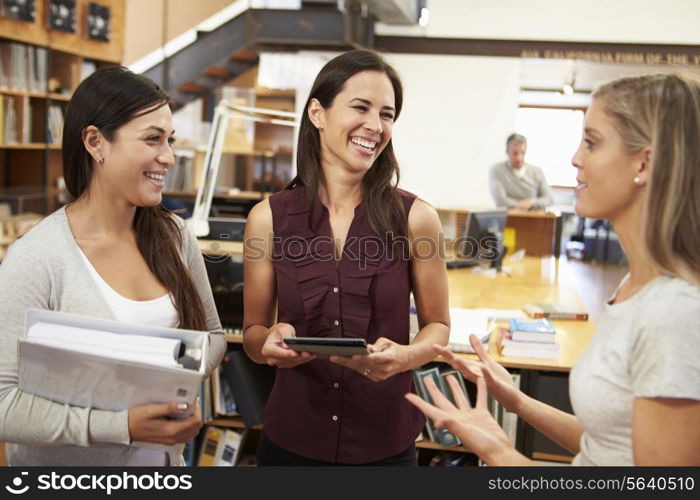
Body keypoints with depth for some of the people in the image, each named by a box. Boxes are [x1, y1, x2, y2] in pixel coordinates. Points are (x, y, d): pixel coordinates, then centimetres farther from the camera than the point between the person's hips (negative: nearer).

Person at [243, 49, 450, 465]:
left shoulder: (416, 217, -9)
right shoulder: (269, 218, -7)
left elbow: (437, 325, 0)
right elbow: (253, 332, 2)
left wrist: (404, 356, -20)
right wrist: (271, 341, -20)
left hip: (386, 443, 0)